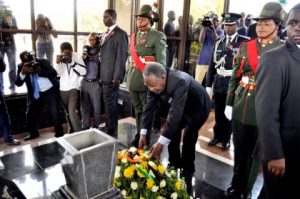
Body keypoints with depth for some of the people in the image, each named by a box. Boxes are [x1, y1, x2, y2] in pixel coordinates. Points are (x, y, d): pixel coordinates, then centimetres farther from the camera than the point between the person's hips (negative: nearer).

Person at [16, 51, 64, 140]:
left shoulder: (43, 62, -9)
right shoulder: (21, 67, -1)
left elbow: (54, 73, -22)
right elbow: (18, 83, -6)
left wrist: (38, 71, -31)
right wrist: (23, 72, -24)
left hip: (50, 91, -4)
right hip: (35, 94, 4)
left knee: (55, 114, -5)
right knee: (30, 115, 11)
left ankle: (59, 133, 15)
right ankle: (33, 133, 36)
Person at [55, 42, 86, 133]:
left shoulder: (77, 56, -6)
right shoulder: (59, 58, 1)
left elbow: (83, 72, -14)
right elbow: (57, 74, -4)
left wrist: (72, 63, -21)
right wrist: (57, 63, -18)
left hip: (74, 88, -4)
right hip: (63, 89, 4)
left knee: (72, 111, -19)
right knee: (68, 112, 15)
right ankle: (72, 130, 32)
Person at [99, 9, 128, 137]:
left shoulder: (120, 34, -10)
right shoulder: (105, 34, 18)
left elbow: (121, 56, -15)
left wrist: (117, 76, -17)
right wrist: (101, 74, 14)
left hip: (112, 76, -8)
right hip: (104, 75, 8)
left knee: (110, 104, 0)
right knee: (108, 103, 15)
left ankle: (111, 131, 14)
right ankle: (109, 128, 28)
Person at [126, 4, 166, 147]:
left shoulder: (158, 36, -6)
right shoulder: (134, 36, 13)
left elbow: (161, 60, -9)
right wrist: (128, 75, 14)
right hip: (133, 79, 6)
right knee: (137, 110, 16)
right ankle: (139, 135, 30)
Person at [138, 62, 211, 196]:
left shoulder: (179, 81, -43)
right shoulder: (155, 83, -21)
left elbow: (175, 114, -45)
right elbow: (149, 107, -15)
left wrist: (161, 143, -45)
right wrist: (143, 133, -20)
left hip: (198, 108, -7)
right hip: (180, 108, 7)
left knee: (188, 141, -12)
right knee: (172, 133, 7)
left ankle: (187, 175, 10)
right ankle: (174, 167, 27)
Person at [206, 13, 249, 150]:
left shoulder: (244, 42, -5)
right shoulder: (218, 42, 8)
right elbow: (212, 64, 8)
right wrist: (208, 85, 5)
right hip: (219, 83, 4)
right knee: (218, 112, 14)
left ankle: (226, 138, 28)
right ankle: (217, 136, 33)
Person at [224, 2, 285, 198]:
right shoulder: (246, 46, 3)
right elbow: (235, 77, 6)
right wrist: (229, 103, 4)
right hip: (241, 106, 3)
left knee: (254, 152, 13)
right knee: (239, 149, 16)